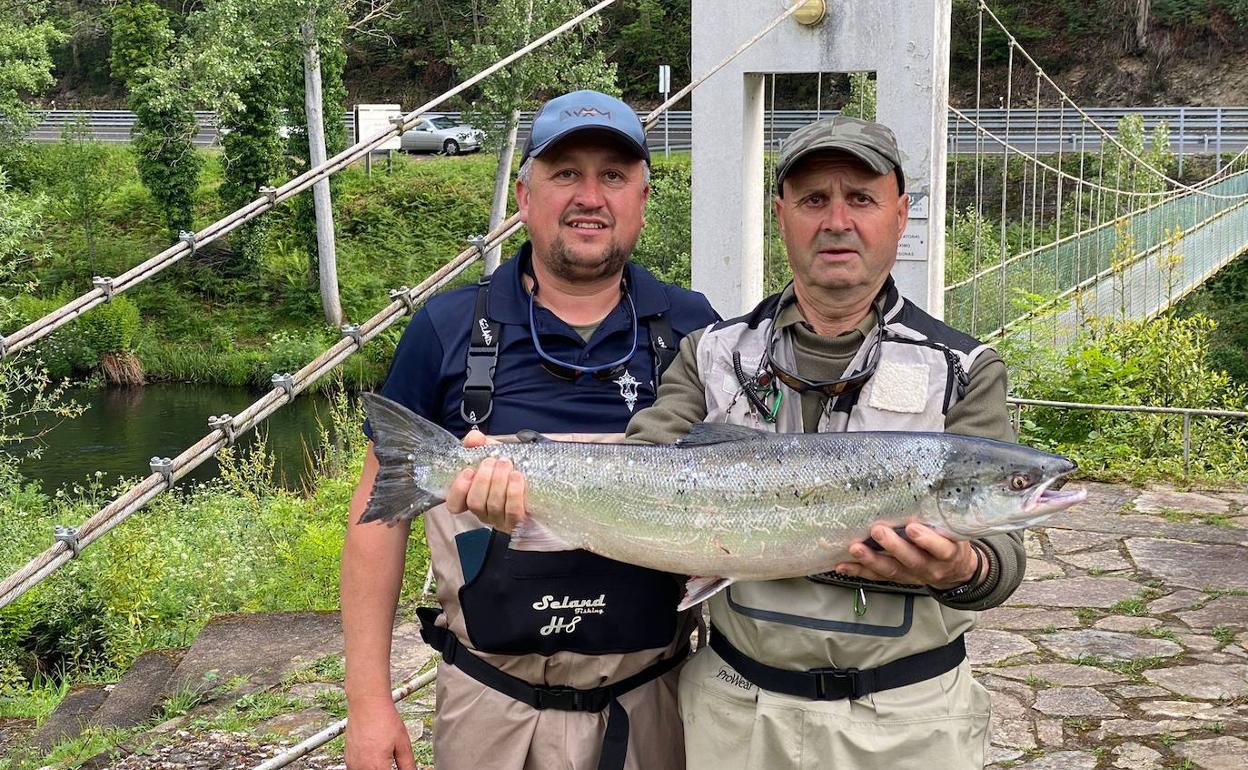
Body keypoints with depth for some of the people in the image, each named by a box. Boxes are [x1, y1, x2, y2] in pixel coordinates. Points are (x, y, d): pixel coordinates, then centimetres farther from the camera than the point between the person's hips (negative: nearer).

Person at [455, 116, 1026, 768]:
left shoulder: (962, 371, -3)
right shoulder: (713, 355, 4)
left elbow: (1001, 560, -11)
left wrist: (958, 571, -34)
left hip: (908, 717, -1)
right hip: (737, 712, 2)